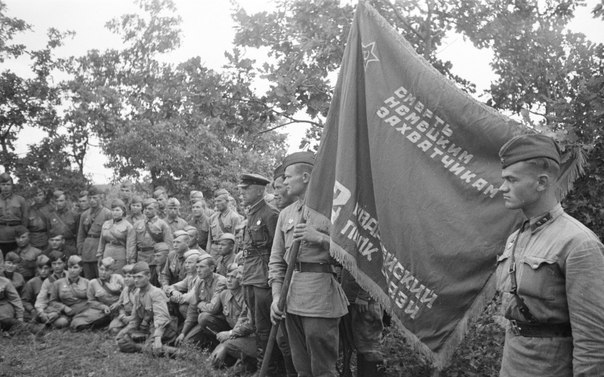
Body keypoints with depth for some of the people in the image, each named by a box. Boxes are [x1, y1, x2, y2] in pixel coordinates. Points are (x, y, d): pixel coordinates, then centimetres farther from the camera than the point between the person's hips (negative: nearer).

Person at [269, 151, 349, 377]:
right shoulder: (286, 213, 15)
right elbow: (276, 259, 14)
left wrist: (319, 238, -19)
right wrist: (276, 295, 4)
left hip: (321, 293, -6)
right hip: (292, 296, 6)